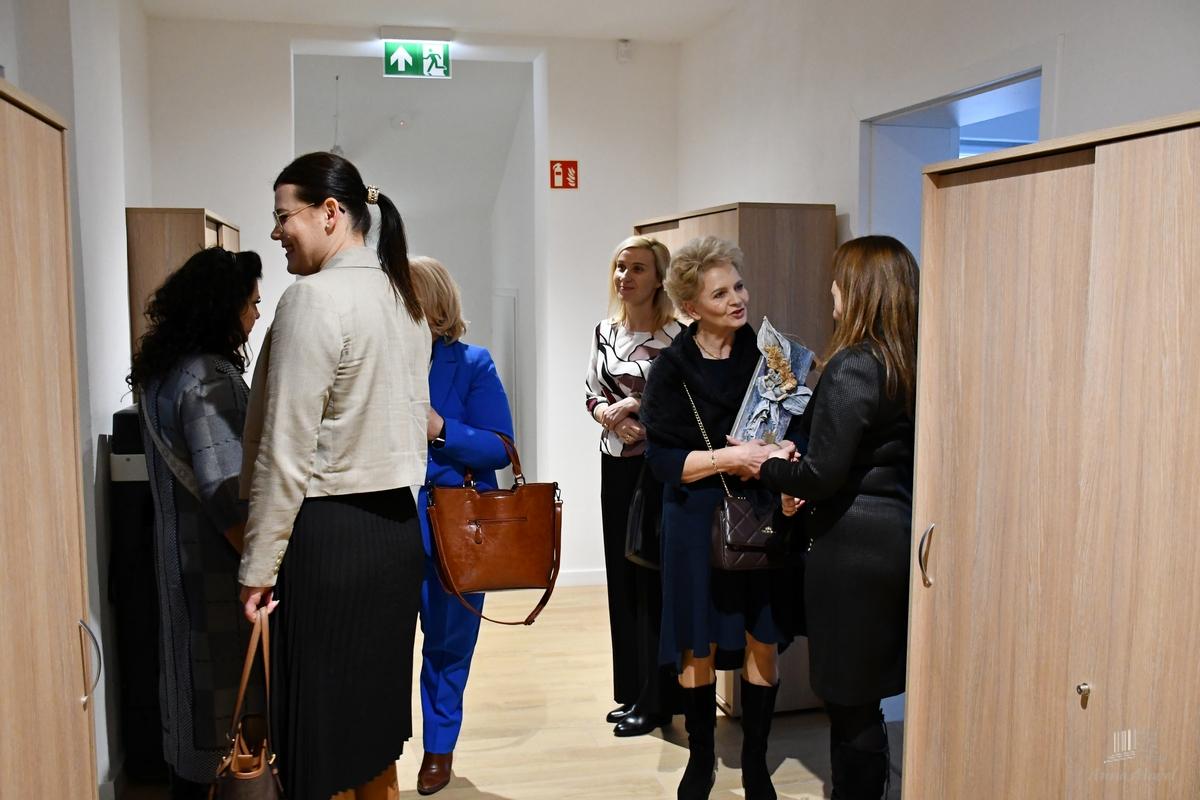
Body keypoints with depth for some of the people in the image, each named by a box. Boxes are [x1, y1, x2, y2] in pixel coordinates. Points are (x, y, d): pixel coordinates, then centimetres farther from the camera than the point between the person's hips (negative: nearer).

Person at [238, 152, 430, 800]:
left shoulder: (314, 297, -14)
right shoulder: (402, 296, 11)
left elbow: (286, 449, -17)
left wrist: (259, 564, -11)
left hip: (330, 534, -8)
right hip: (398, 526, 9)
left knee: (321, 728, 3)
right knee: (373, 709, 19)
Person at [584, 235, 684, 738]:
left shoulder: (675, 336, -11)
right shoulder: (605, 332, 9)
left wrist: (641, 409, -17)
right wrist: (608, 413, -6)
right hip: (616, 464, 7)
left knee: (654, 580, 0)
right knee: (622, 576, 13)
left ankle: (655, 701, 14)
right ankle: (632, 692, 27)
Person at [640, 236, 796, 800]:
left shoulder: (767, 351, 0)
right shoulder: (673, 368, -5)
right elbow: (662, 459, -10)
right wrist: (729, 458, -22)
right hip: (698, 520, -1)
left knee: (763, 642, 6)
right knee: (699, 645, 8)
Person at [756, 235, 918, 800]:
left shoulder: (852, 367, -17)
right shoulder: (913, 364, 8)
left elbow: (824, 475, -19)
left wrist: (765, 468, -2)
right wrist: (799, 475, 11)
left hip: (854, 548, -8)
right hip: (899, 536, 8)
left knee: (851, 703, 5)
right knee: (866, 698, 18)